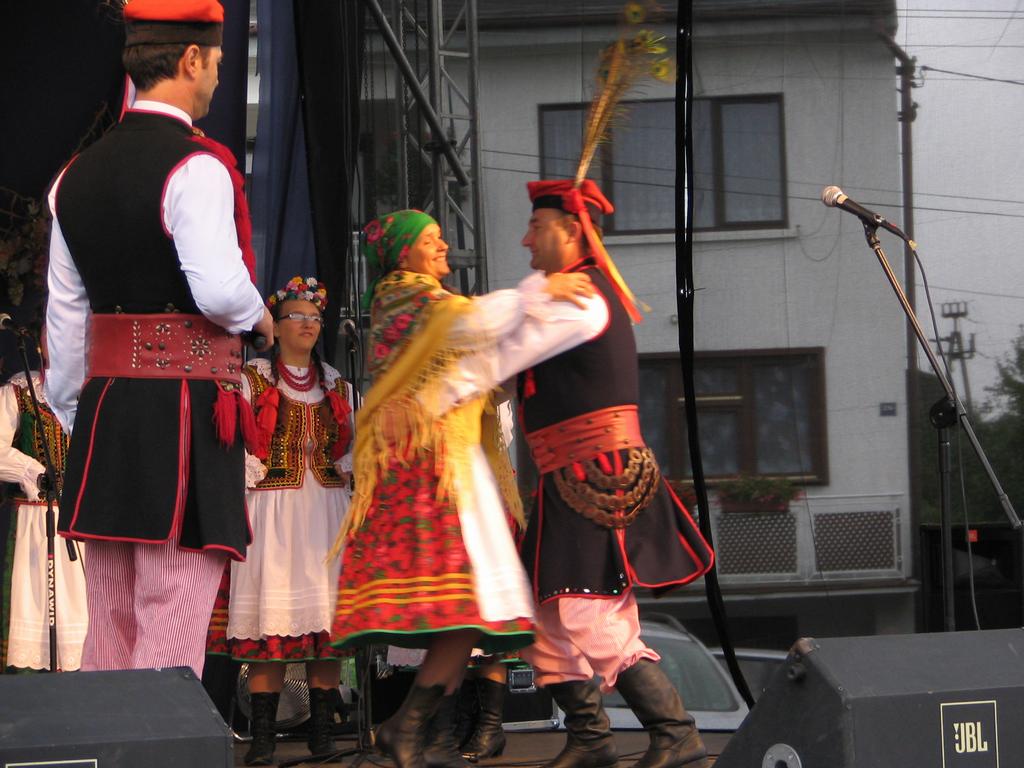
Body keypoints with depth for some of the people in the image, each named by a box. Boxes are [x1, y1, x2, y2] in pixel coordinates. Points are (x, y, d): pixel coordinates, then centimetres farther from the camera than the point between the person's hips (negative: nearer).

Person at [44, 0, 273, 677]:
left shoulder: (77, 175, 13)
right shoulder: (195, 167, -10)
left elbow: (65, 314, 15)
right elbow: (220, 289, -20)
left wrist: (72, 414, 22)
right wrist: (259, 316, 2)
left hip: (106, 405, 7)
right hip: (186, 404, -7)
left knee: (109, 624, 13)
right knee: (173, 623, -5)